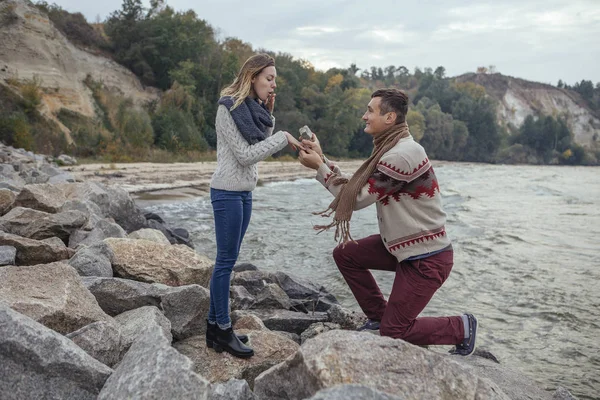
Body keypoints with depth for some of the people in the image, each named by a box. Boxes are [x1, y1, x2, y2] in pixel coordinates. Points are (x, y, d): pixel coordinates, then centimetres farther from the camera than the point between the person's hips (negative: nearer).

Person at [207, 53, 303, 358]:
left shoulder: (255, 108, 12)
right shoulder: (229, 107, -11)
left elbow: (260, 148, 11)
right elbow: (244, 155, -16)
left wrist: (268, 116, 3)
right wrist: (283, 138, -13)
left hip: (245, 192, 8)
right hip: (227, 191, -8)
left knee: (227, 259, 10)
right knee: (226, 260, -3)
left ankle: (214, 326, 19)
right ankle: (223, 331, 6)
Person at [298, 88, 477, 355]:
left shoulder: (401, 154, -25)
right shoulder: (391, 148, 7)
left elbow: (358, 197, -20)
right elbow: (353, 188, 5)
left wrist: (319, 166, -14)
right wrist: (322, 159, 2)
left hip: (426, 256, -9)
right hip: (403, 245, 9)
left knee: (393, 331, 0)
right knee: (345, 254, 7)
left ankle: (461, 327, 19)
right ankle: (378, 316, 20)